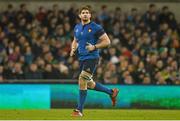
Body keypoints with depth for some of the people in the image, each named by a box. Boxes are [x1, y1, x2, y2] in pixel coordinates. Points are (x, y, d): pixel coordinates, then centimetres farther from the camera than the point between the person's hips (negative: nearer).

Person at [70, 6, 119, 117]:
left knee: (82, 81, -16)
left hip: (92, 57, -8)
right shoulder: (77, 28, 11)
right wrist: (73, 49, 6)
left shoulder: (96, 27, -8)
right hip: (82, 58, 8)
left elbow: (107, 41, -7)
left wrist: (94, 47, -19)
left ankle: (79, 110, -10)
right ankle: (112, 92, 34)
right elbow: (75, 41, 28)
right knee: (89, 84, 14)